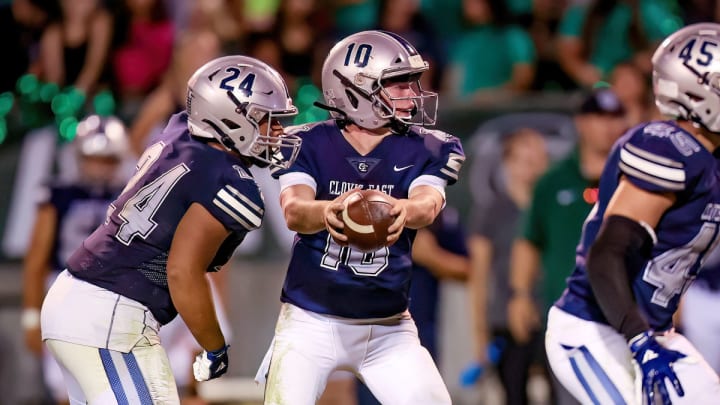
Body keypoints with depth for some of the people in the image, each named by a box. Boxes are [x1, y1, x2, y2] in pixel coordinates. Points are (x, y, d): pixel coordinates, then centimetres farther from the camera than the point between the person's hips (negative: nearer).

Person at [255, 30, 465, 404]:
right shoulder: (309, 146, -8)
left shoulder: (424, 151, -3)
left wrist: (402, 211, -50)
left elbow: (428, 204, -24)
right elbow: (293, 211, -26)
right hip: (310, 321, -2)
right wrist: (328, 212, -51)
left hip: (388, 327, 2)